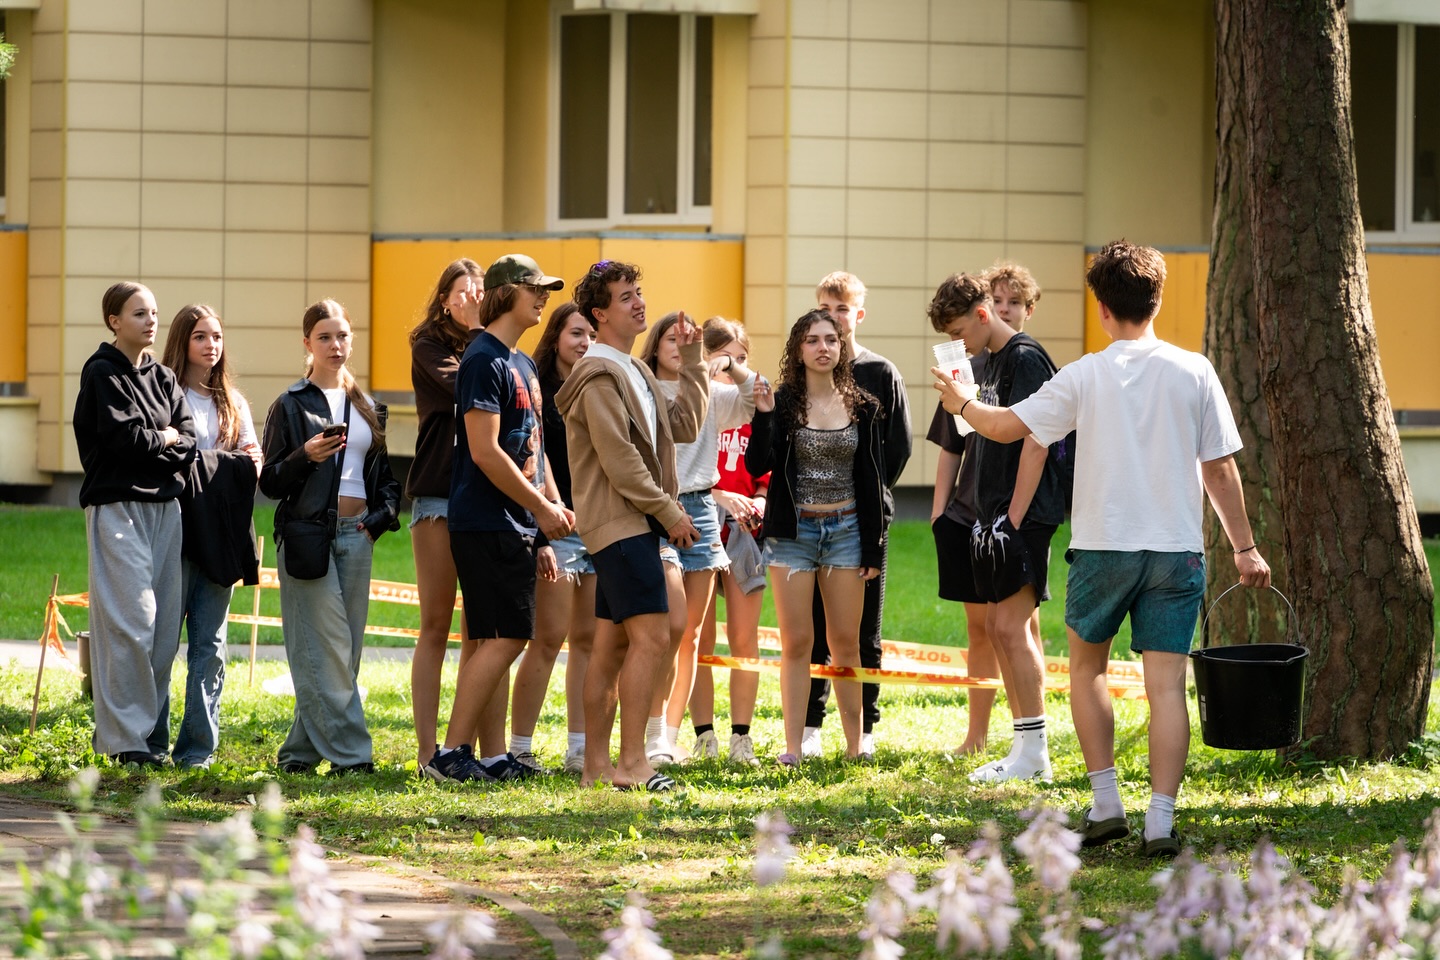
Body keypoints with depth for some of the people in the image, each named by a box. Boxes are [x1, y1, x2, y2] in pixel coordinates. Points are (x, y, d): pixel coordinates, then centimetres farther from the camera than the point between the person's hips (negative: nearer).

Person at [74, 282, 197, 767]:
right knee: (132, 618, -12)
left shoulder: (163, 378, 16)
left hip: (164, 505, 7)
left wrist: (147, 444, -8)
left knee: (166, 621, 2)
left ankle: (152, 730, 8)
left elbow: (188, 442, 6)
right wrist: (165, 439, 2)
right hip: (118, 505, -7)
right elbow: (121, 437, -14)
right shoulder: (102, 373, -3)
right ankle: (125, 736, -10)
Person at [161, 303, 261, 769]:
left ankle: (198, 747, 2)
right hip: (176, 525, -5)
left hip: (220, 535, 5)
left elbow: (253, 464, 20)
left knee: (209, 642, 2)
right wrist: (225, 461, -13)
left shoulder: (233, 402, 20)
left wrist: (250, 464, -4)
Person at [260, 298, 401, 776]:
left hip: (356, 535, 6)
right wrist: (306, 456, -19)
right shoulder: (291, 405, 0)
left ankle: (301, 751, 10)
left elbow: (384, 473, 22)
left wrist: (383, 514, 4)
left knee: (345, 651, 4)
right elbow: (270, 482, -2)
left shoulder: (368, 408, 16)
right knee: (325, 651, -10)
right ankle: (348, 753, -11)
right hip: (309, 535, -6)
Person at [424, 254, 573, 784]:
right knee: (504, 638, -12)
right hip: (487, 523, -9)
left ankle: (494, 756, 10)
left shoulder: (523, 364, 18)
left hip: (517, 523, 9)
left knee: (499, 641, 8)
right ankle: (450, 754, -10)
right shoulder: (484, 361, -12)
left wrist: (555, 504, 11)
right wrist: (541, 508, -14)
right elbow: (486, 452, -18)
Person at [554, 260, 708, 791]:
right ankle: (632, 763, -17)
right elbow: (619, 460, -17)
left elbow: (683, 426, 19)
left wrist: (692, 364, 15)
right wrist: (669, 512, -14)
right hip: (622, 523, -10)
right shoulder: (599, 375, -12)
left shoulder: (633, 370, 20)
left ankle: (597, 766, 10)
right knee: (651, 636, -15)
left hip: (631, 524, 10)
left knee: (612, 644, 9)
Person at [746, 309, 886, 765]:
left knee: (845, 642, 5)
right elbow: (757, 465, -12)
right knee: (797, 642, -1)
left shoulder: (862, 407, 4)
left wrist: (874, 547, 4)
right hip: (793, 530, -2)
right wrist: (762, 417, -25)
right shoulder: (782, 403, -2)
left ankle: (855, 743, 11)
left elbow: (872, 479, 6)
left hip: (845, 529, 2)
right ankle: (793, 746, 1)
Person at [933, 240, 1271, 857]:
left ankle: (1106, 804, 13)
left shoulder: (1085, 377, -4)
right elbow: (1219, 467, 1)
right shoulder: (1193, 372, -1)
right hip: (1176, 550, 1)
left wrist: (963, 403, 23)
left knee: (1086, 668, 19)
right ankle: (1160, 821, -9)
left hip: (1103, 548, -1)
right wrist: (1244, 547, 8)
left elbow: (1007, 427, 2)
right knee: (1166, 685, -1)